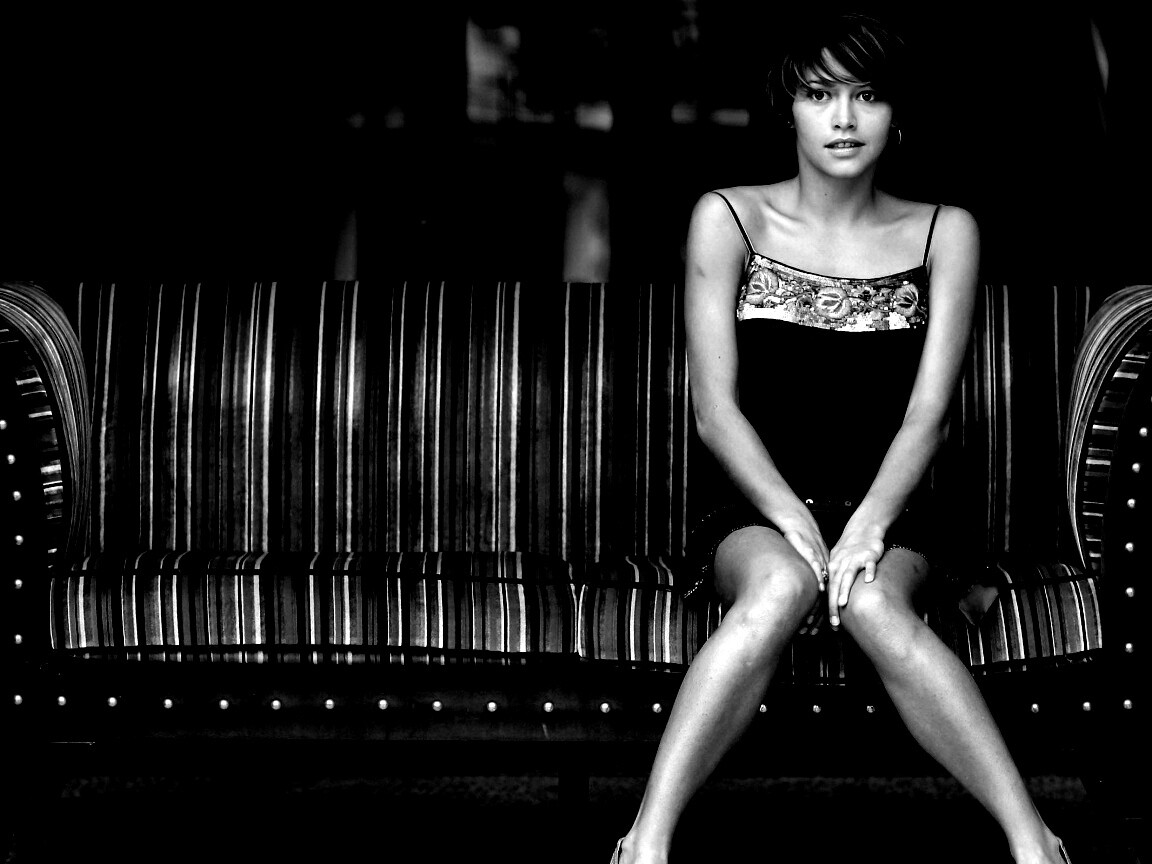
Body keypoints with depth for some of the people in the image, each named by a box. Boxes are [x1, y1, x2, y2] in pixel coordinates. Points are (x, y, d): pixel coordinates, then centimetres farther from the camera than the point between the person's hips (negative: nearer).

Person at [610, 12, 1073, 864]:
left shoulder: (943, 234, 5)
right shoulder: (729, 219, 2)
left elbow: (927, 412, -4)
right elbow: (715, 408, -5)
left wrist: (868, 523, -21)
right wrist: (794, 521, -19)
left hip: (882, 501, 1)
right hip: (752, 505, 0)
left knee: (872, 601, -35)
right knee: (782, 584, -36)